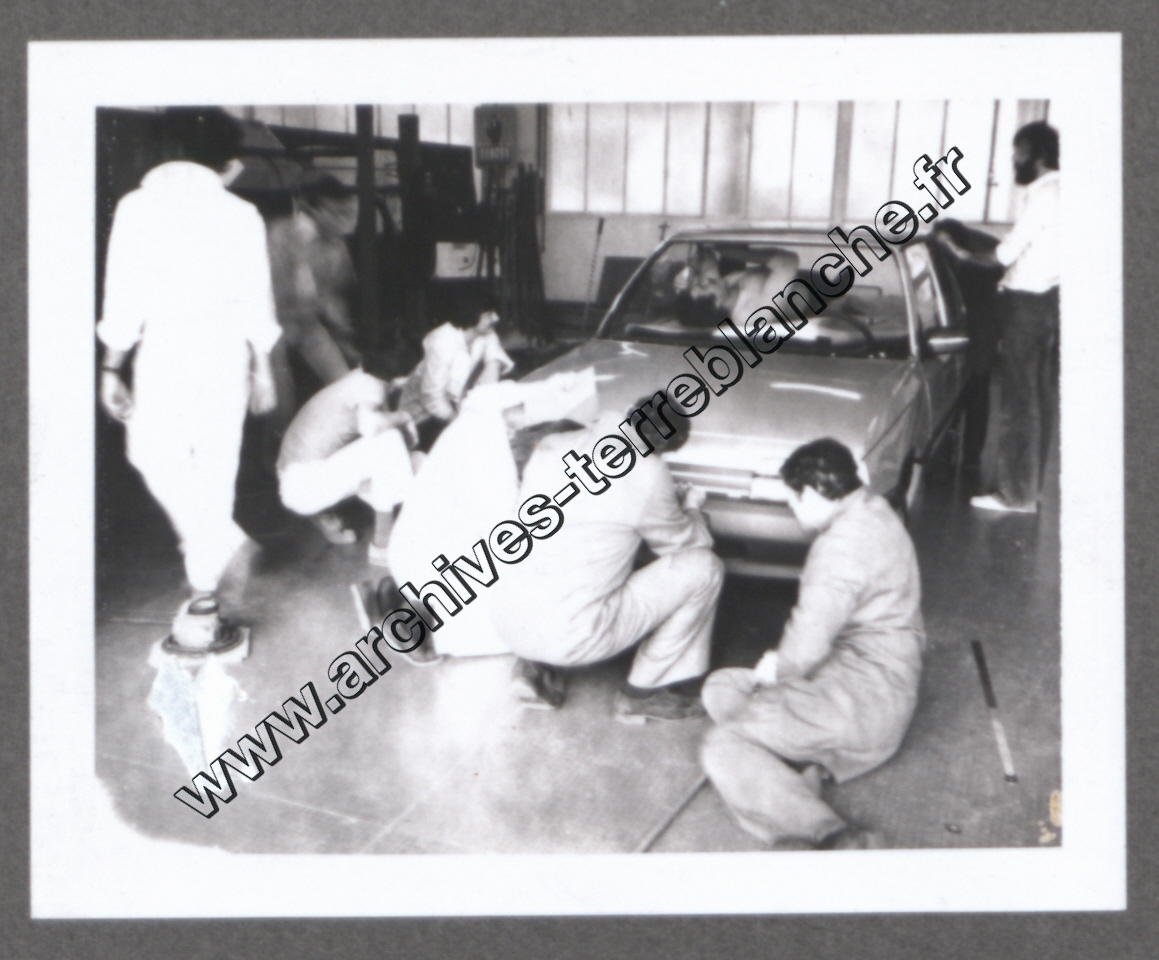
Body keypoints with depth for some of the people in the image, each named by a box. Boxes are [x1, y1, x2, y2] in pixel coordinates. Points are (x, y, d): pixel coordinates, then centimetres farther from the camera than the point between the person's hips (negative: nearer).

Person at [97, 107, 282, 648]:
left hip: (165, 346, -2)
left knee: (154, 454, 12)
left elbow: (124, 296, -3)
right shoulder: (242, 216, 1)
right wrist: (262, 366, 16)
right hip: (227, 348, 2)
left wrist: (111, 367, 5)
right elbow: (257, 299, 6)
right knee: (216, 462, 10)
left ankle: (220, 544, -7)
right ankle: (205, 591, 18)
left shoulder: (139, 206, -1)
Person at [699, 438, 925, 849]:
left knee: (722, 748, -20)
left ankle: (832, 836, -32)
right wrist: (780, 663, 11)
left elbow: (807, 648, -22)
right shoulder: (872, 510, 14)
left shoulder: (845, 543, -20)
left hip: (864, 693, -11)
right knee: (720, 688, 11)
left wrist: (775, 668, -1)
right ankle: (799, 769, -11)